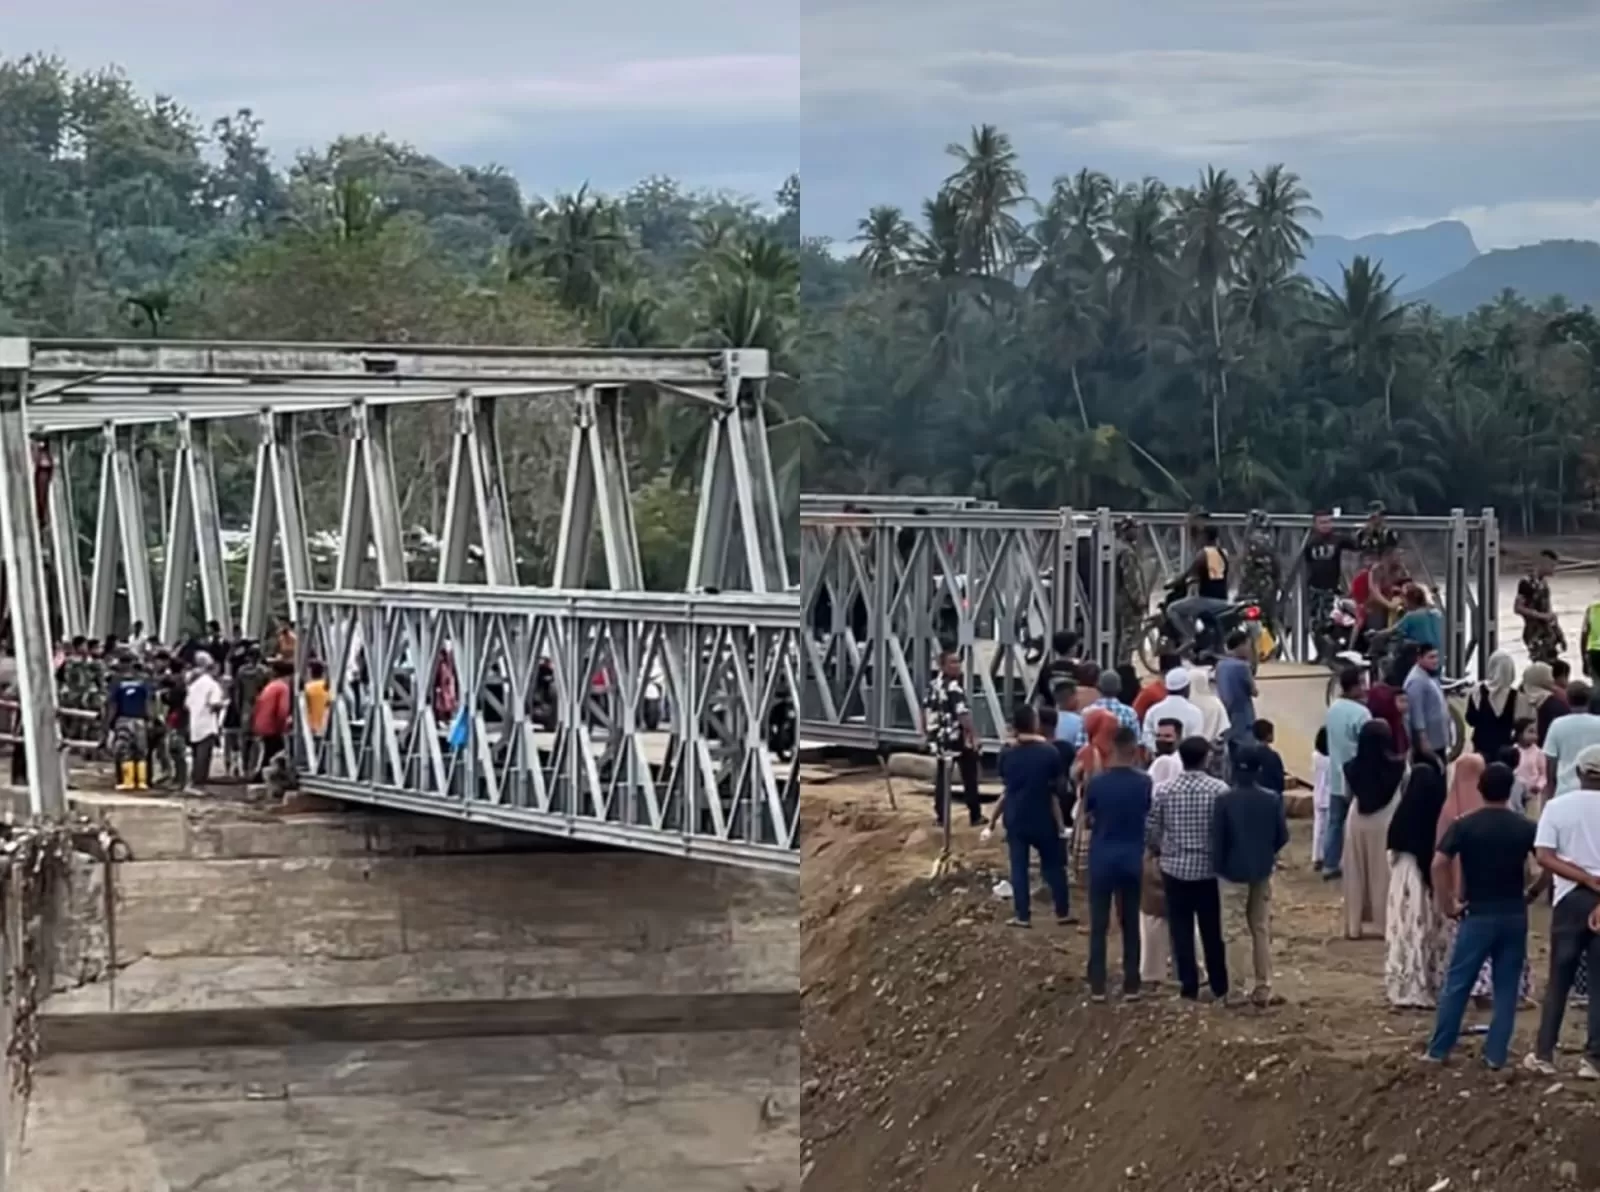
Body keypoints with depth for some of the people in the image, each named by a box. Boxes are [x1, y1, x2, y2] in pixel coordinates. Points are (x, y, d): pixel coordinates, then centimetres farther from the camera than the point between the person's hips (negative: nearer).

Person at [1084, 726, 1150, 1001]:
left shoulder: (1096, 783, -11)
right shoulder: (1144, 783, -9)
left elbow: (1087, 819, 2)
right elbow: (1150, 818, 4)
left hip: (1102, 860, -1)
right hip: (1132, 860, 1)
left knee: (1098, 924, 6)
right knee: (1131, 924, 11)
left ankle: (1097, 986, 6)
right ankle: (1131, 985, 13)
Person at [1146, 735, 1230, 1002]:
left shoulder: (1164, 791, -6)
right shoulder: (1219, 790, -10)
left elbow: (1150, 831, -2)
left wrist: (1159, 852, 19)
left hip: (1175, 868, 0)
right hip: (1209, 869, 0)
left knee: (1181, 930, 8)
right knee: (1212, 930, 12)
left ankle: (1189, 987, 10)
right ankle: (1219, 987, 20)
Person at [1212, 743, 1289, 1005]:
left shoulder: (1224, 800, -14)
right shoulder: (1272, 799, -5)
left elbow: (1217, 839, -13)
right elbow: (1282, 836, 1)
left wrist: (1219, 868, 0)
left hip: (1234, 873, -3)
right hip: (1263, 873, 3)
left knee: (1236, 932, 4)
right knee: (1262, 930, 12)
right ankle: (1263, 989, 13)